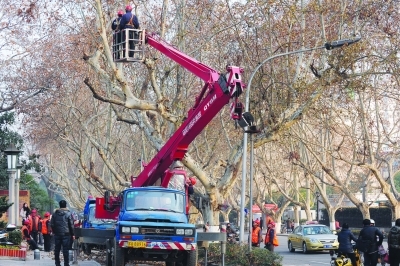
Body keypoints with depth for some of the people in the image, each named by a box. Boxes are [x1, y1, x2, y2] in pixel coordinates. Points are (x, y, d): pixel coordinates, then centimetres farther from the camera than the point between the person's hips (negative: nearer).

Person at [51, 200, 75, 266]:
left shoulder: (55, 213, 5)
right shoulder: (68, 213, -6)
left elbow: (52, 224, 4)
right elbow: (71, 225, -5)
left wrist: (54, 232, 15)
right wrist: (72, 234, 2)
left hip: (57, 234, 3)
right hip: (66, 234, -3)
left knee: (57, 249, 10)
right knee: (65, 250, -3)